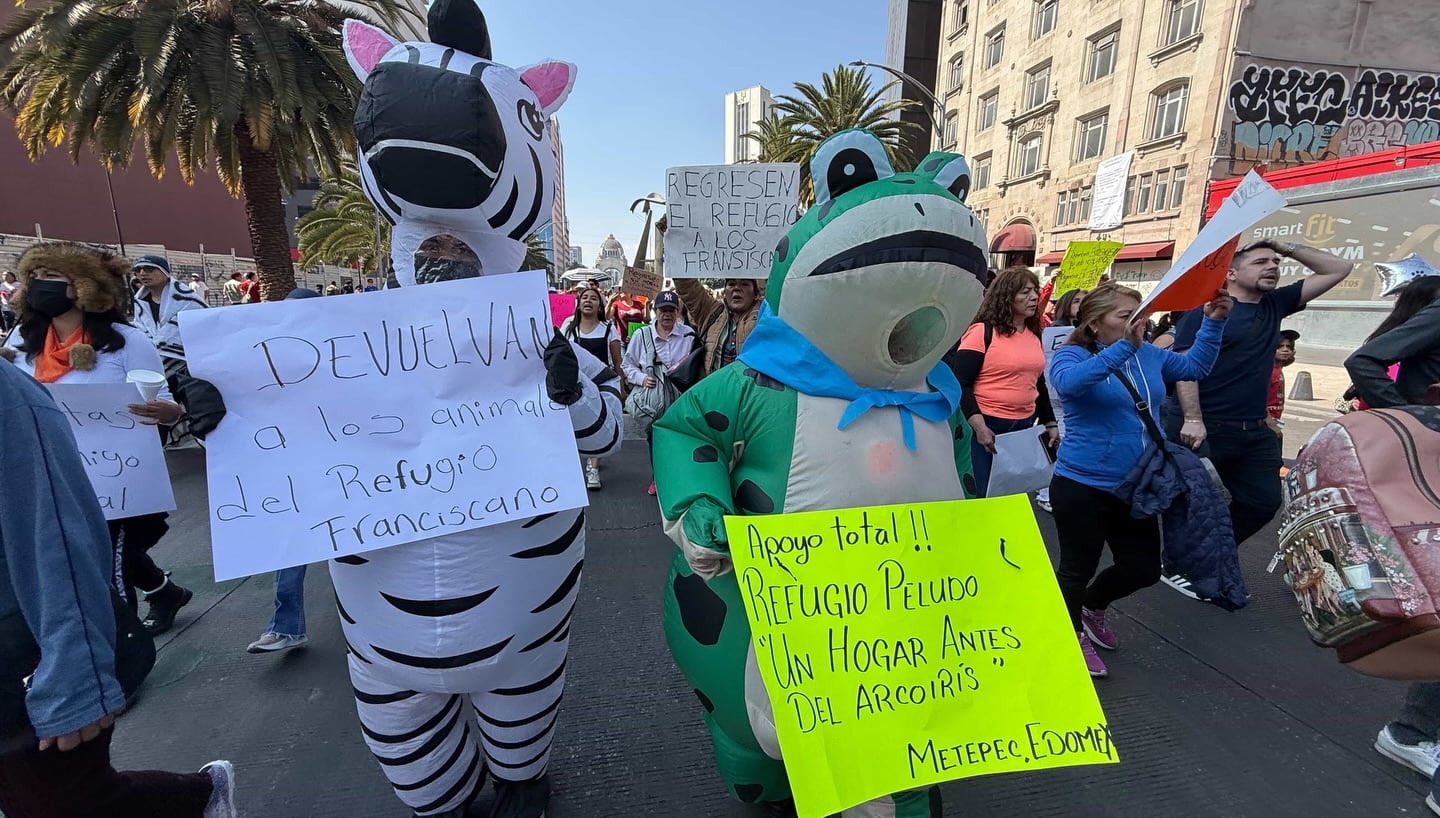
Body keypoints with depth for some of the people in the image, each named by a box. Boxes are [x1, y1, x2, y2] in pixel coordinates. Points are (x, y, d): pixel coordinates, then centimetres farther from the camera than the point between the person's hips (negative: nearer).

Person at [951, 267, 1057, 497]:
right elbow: (961, 384, -16)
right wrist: (979, 427, -22)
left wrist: (1050, 423, 19)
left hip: (1024, 427, 7)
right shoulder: (982, 332, -11)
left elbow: (1039, 383, 21)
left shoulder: (1033, 335, 11)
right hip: (989, 428, -7)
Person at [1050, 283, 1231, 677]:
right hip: (1083, 486, -7)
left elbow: (1195, 366, 20)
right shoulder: (1072, 355, -14)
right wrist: (1123, 347, -42)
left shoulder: (1149, 355, 7)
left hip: (1136, 487, 7)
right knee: (1078, 567, 6)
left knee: (1144, 568, 16)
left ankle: (1092, 608, 44)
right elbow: (1069, 382, -36)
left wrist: (1213, 322, 7)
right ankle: (1073, 637, 30)